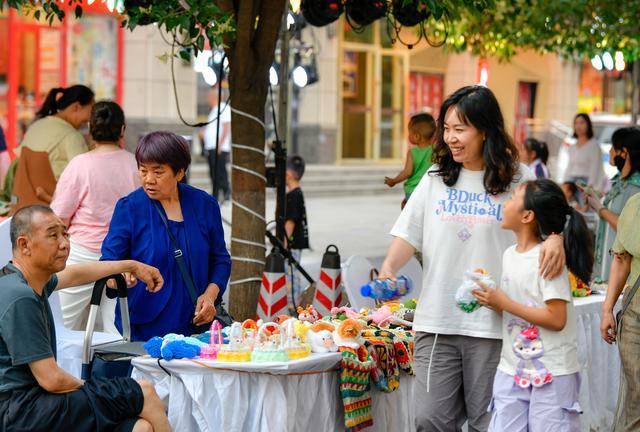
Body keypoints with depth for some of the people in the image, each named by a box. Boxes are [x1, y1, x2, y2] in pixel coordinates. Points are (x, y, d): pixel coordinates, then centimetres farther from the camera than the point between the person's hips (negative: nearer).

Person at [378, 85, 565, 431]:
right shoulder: (436, 178, 10)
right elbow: (408, 234, 9)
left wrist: (555, 238, -22)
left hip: (493, 324, -2)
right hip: (436, 323, 3)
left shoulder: (517, 179, 1)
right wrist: (388, 267, -10)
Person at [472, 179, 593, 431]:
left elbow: (556, 319, -20)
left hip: (552, 374, -7)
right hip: (512, 370, 7)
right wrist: (491, 301, -4)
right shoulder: (510, 255, 9)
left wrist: (504, 303, -17)